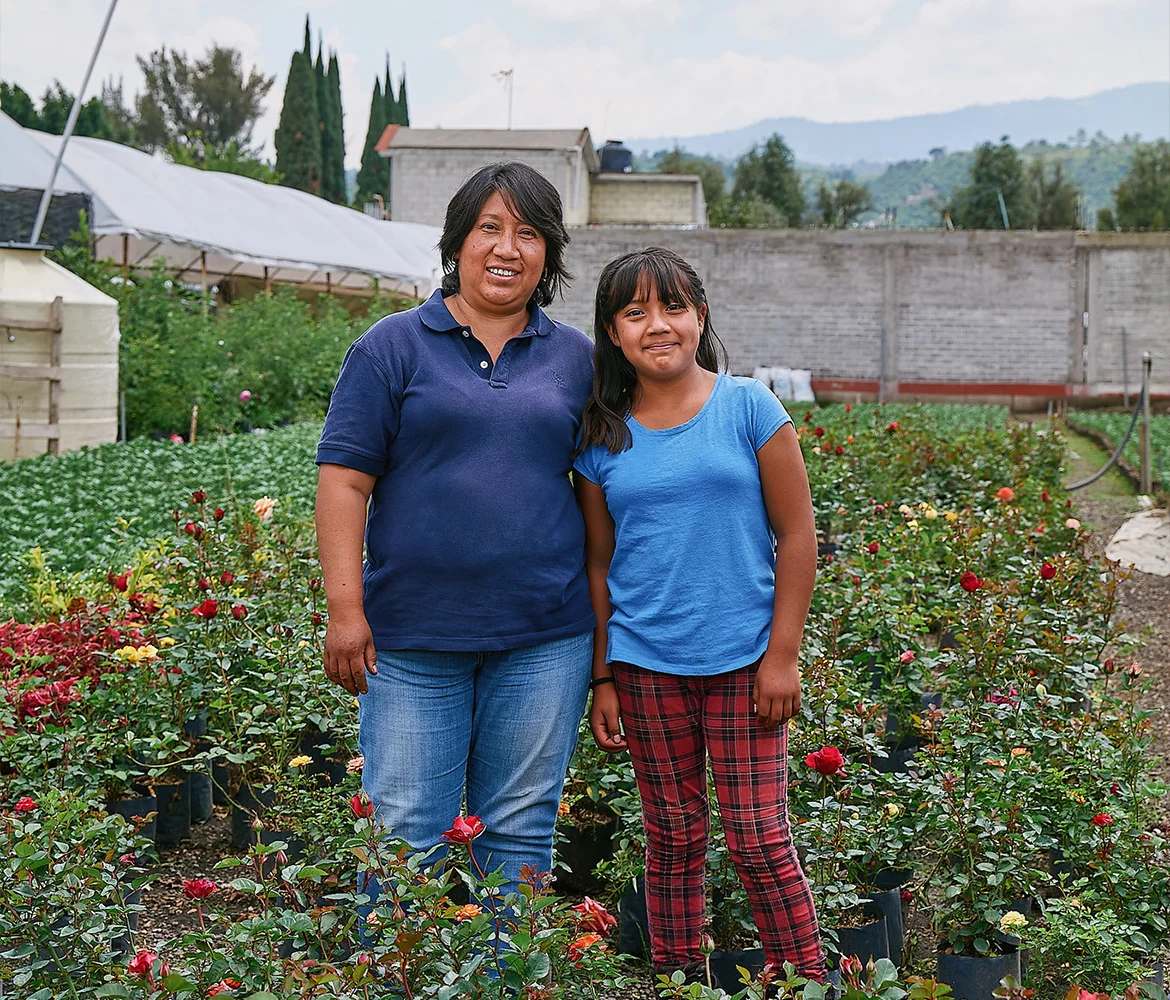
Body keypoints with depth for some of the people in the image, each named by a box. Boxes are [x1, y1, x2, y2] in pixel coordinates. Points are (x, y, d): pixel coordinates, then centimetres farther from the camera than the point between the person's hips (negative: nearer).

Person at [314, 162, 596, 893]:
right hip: (413, 638, -2)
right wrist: (346, 609, -10)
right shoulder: (392, 347, 2)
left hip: (543, 640, 2)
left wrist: (603, 627, 10)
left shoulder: (577, 359, 11)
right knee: (406, 834, 1)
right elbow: (344, 479, -2)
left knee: (522, 833, 9)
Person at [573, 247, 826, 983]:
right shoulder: (602, 439, 3)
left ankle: (807, 983, 13)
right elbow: (600, 564, 9)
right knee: (674, 835, 11)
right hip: (645, 664, 2)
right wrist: (602, 679, 6)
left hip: (743, 658, -2)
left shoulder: (749, 407, -3)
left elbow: (797, 535, -2)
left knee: (759, 836, -1)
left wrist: (783, 656, -6)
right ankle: (679, 984, 23)